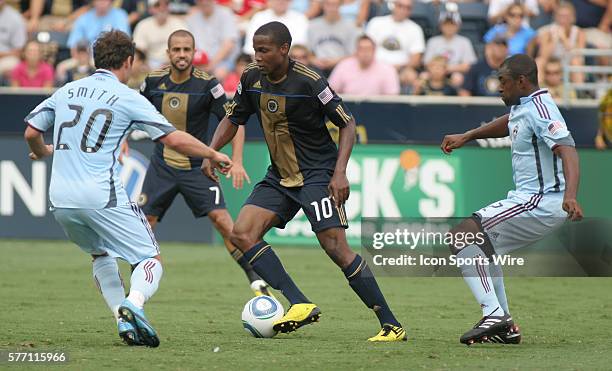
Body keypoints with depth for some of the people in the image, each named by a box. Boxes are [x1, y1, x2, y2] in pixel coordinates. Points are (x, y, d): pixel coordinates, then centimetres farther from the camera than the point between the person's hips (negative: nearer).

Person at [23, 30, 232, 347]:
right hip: (103, 198, -5)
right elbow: (175, 139, -3)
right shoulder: (128, 98, -1)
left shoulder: (66, 92, 13)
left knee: (101, 255, 28)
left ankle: (123, 320, 11)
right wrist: (214, 155, 11)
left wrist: (42, 152, 40)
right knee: (151, 260, 2)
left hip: (61, 201, 5)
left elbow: (31, 132, 17)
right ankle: (134, 306, -29)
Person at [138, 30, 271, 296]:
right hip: (161, 166, 3)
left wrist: (237, 161, -18)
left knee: (221, 220, -16)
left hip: (196, 168, -3)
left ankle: (255, 278, -7)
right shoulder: (154, 81, -3)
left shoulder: (207, 85, -12)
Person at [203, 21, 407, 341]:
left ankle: (391, 325, -10)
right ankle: (300, 305, -13)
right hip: (279, 176, 7)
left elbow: (347, 123, -10)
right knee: (241, 234, -9)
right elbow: (233, 119, 14)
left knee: (336, 247, -16)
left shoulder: (309, 83, -18)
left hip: (317, 173, -7)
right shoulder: (252, 78, 0)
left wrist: (340, 173, -19)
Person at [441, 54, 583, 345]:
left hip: (541, 202, -11)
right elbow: (508, 124, 38)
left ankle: (494, 315, -23)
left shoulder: (539, 109, -19)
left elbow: (567, 149, -33)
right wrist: (466, 137, 40)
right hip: (531, 200, 11)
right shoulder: (522, 107, 13)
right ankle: (505, 328, 24)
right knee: (483, 245, 27)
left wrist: (570, 196, -48)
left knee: (460, 236, -16)